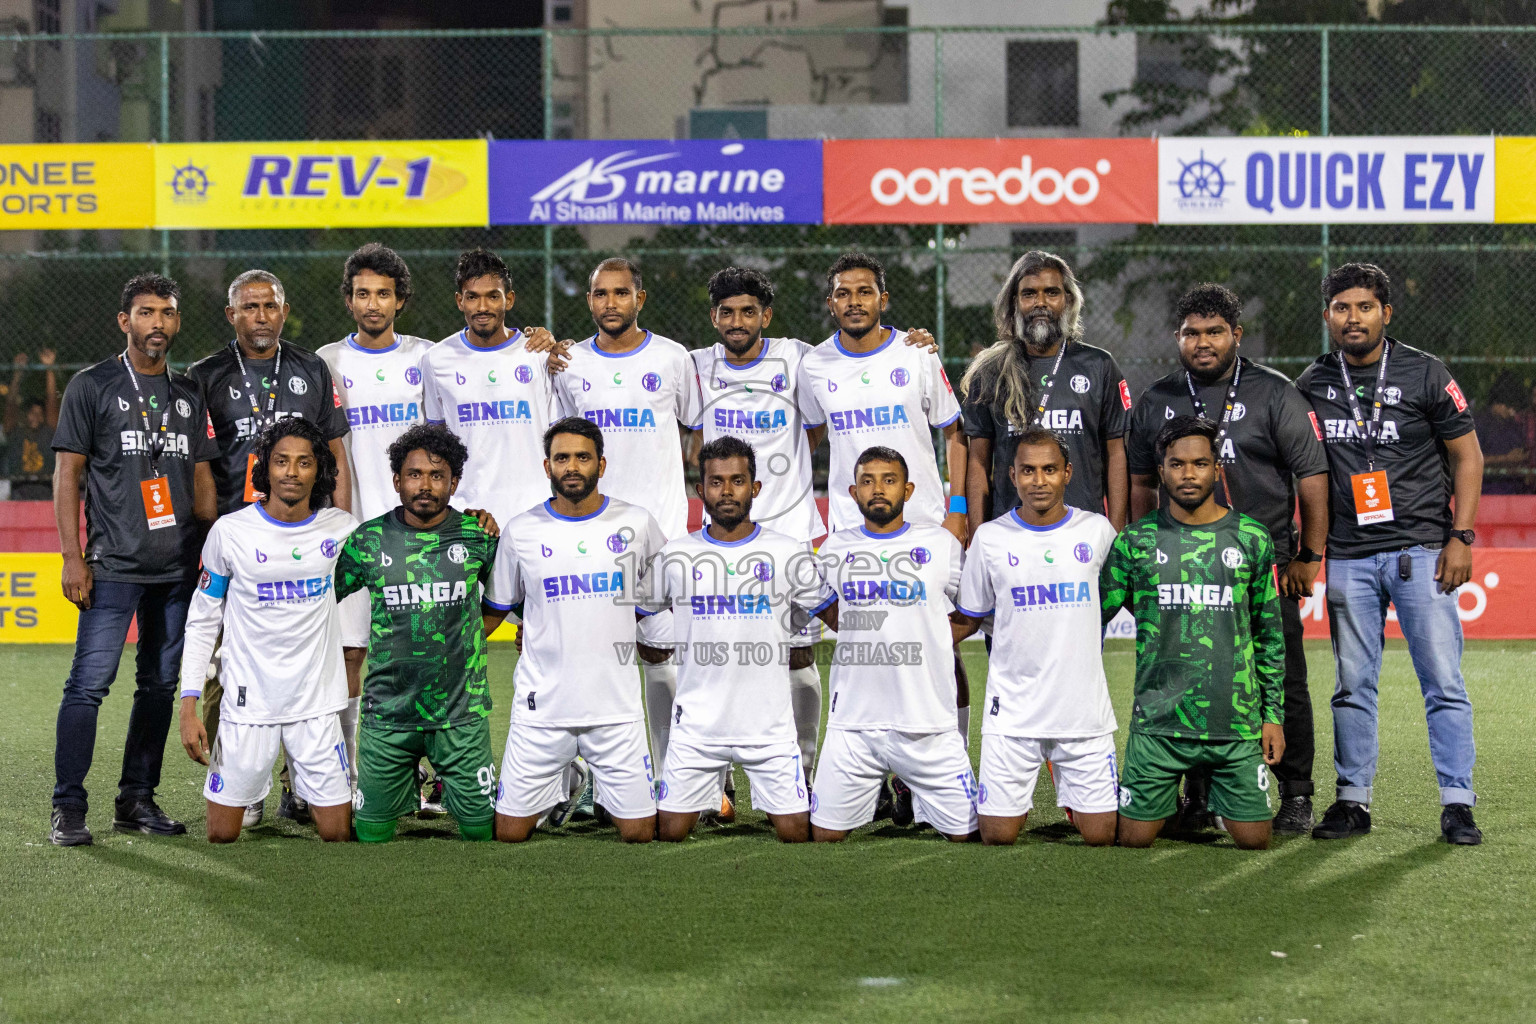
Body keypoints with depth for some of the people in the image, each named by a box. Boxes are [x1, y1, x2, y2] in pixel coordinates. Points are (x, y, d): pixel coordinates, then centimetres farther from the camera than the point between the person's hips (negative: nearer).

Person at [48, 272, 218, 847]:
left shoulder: (189, 394, 14)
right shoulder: (92, 386, 1)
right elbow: (68, 475, -2)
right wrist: (72, 558, -9)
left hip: (180, 566, 5)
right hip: (114, 564, -5)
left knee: (161, 684, 8)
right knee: (89, 682, -10)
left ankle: (137, 800, 17)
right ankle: (68, 809, -5)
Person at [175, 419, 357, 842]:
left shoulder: (340, 528, 0)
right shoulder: (231, 532, -5)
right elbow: (201, 622, 2)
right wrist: (188, 707, -4)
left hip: (317, 703, 1)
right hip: (249, 701, -1)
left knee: (337, 835, 1)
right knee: (222, 836, 2)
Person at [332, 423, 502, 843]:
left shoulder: (477, 536, 0)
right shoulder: (368, 540, -1)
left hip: (462, 713, 0)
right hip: (387, 713, 0)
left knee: (482, 827, 0)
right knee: (371, 833, 5)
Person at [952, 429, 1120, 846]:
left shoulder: (1097, 531, 2)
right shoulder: (990, 538, 1)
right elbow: (967, 619, 10)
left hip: (1085, 710, 1)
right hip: (1012, 713, 0)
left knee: (1100, 834, -1)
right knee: (998, 835, -4)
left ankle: (1076, 799, 33)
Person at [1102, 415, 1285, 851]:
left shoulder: (1252, 538, 5)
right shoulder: (1135, 541, 3)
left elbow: (1270, 633, 11)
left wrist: (1274, 714, 7)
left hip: (1237, 719, 1)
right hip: (1158, 719, 0)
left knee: (1254, 839, 0)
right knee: (1133, 838, -2)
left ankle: (1219, 803, 32)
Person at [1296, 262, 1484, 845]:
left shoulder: (1425, 375, 0)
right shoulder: (1311, 385, 8)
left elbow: (1467, 455, 3)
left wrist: (1461, 536, -6)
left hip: (1420, 551, -3)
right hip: (1348, 557, 3)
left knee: (1443, 682, -5)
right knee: (1352, 684, 5)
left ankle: (1457, 804, -1)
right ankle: (1353, 800, 13)